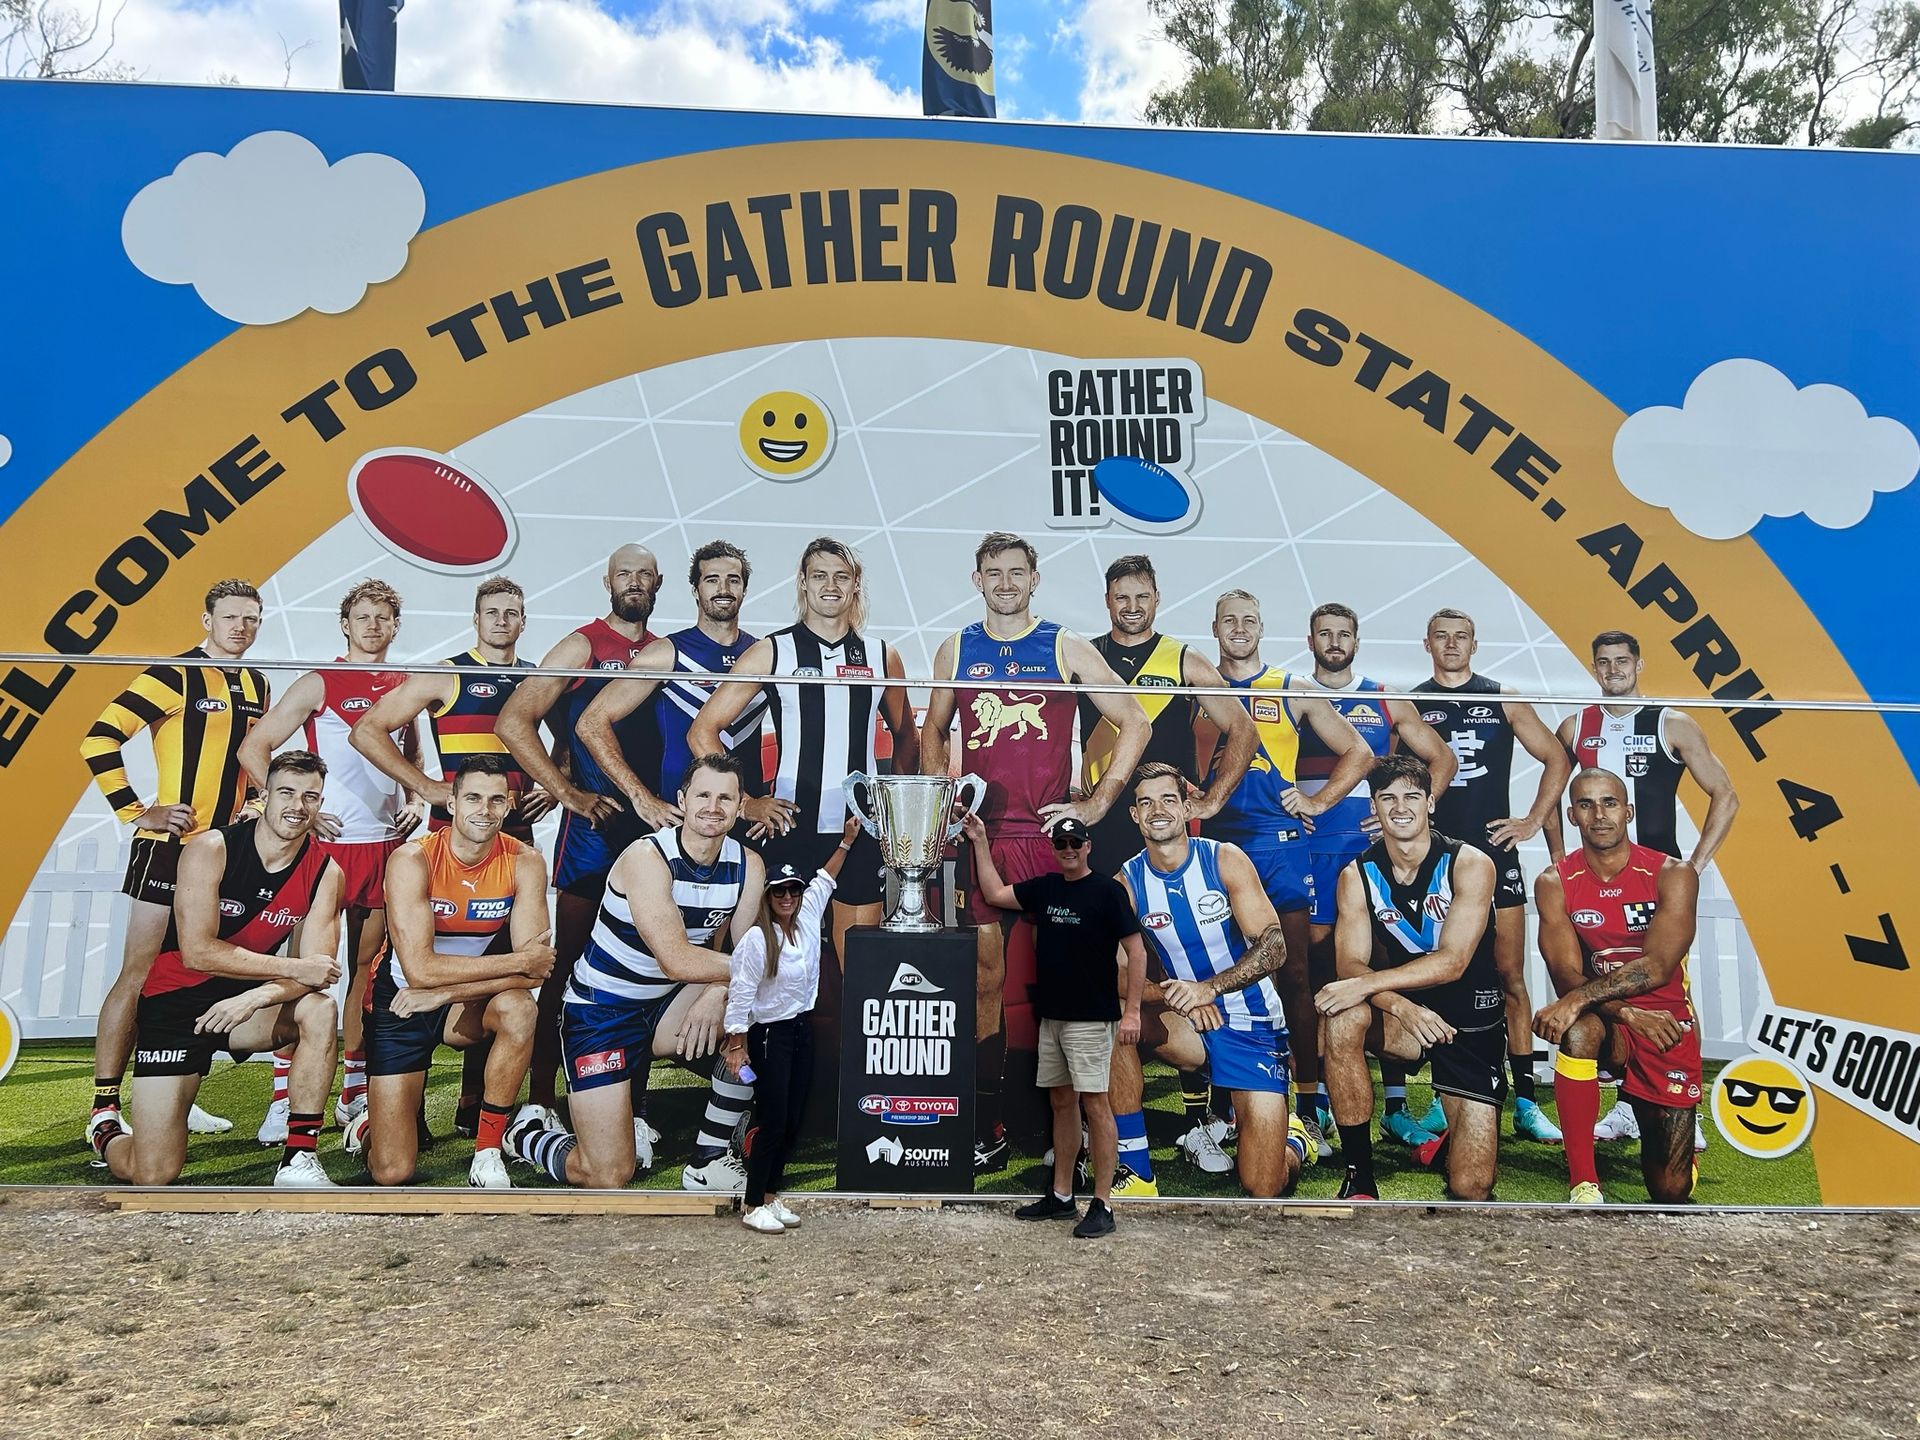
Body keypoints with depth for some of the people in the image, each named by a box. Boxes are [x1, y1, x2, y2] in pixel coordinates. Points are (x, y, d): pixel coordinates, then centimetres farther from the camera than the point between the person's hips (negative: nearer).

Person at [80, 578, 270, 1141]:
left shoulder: (258, 686, 12)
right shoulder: (175, 675, -10)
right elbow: (99, 740, -15)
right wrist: (137, 812, -15)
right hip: (170, 842, -7)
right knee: (140, 975, -4)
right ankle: (105, 1106, 2)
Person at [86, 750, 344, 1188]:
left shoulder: (324, 871, -9)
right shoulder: (210, 849, -17)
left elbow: (317, 971, -15)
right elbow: (197, 952, -24)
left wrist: (256, 997, -33)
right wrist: (293, 969, -26)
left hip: (243, 1003, 3)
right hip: (176, 1002, -3)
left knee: (319, 1009, -30)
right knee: (154, 1176, -7)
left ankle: (298, 1161, -21)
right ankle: (106, 1130, 31)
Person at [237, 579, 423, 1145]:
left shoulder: (404, 688, 13)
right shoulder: (320, 684, -2)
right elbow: (253, 749, -5)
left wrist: (415, 800, 7)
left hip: (387, 843, 5)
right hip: (330, 840, -5)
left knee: (366, 969, 11)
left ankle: (354, 1094, 21)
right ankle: (282, 1102, 2)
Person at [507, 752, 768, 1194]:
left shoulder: (748, 865, -6)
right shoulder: (647, 858, -24)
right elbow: (677, 960, -32)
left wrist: (717, 992, -28)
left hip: (665, 1006, 6)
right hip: (600, 1012, -5)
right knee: (609, 1178, -12)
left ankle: (708, 1161, -8)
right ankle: (529, 1133, 22)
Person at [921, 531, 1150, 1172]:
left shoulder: (1066, 647, 4)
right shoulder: (956, 650, 11)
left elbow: (1134, 723, 5)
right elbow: (933, 728, 22)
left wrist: (1098, 803, -1)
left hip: (1050, 833, -1)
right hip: (978, 835, 2)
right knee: (985, 979, 2)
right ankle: (988, 1124, 10)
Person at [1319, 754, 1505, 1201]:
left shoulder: (1469, 864, -13)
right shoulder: (1357, 875, -4)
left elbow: (1452, 962, -22)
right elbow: (1350, 965, -12)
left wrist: (1364, 985, -32)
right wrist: (1400, 1006, -33)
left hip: (1472, 1019, -2)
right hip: (1404, 1011, 2)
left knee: (1471, 1189, -10)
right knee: (1343, 1020, -33)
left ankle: (1453, 1141, 30)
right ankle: (1359, 1176, -18)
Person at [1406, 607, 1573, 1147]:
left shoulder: (1504, 699, 8)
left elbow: (1557, 760, 9)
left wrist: (1533, 821, 2)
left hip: (1494, 851, 1)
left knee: (1511, 977, 1)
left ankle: (1525, 1104, 7)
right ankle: (1398, 1104, 6)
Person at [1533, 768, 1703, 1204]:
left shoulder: (1673, 874, -10)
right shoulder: (1555, 883, -5)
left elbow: (1657, 968, -22)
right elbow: (1567, 977, -11)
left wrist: (1579, 999, -33)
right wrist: (1628, 1014, -26)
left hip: (1666, 1022, 0)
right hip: (1603, 1020, 0)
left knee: (1671, 1190, -2)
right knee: (1579, 1031, -39)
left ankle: (1659, 1123, 36)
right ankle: (1584, 1184, -27)